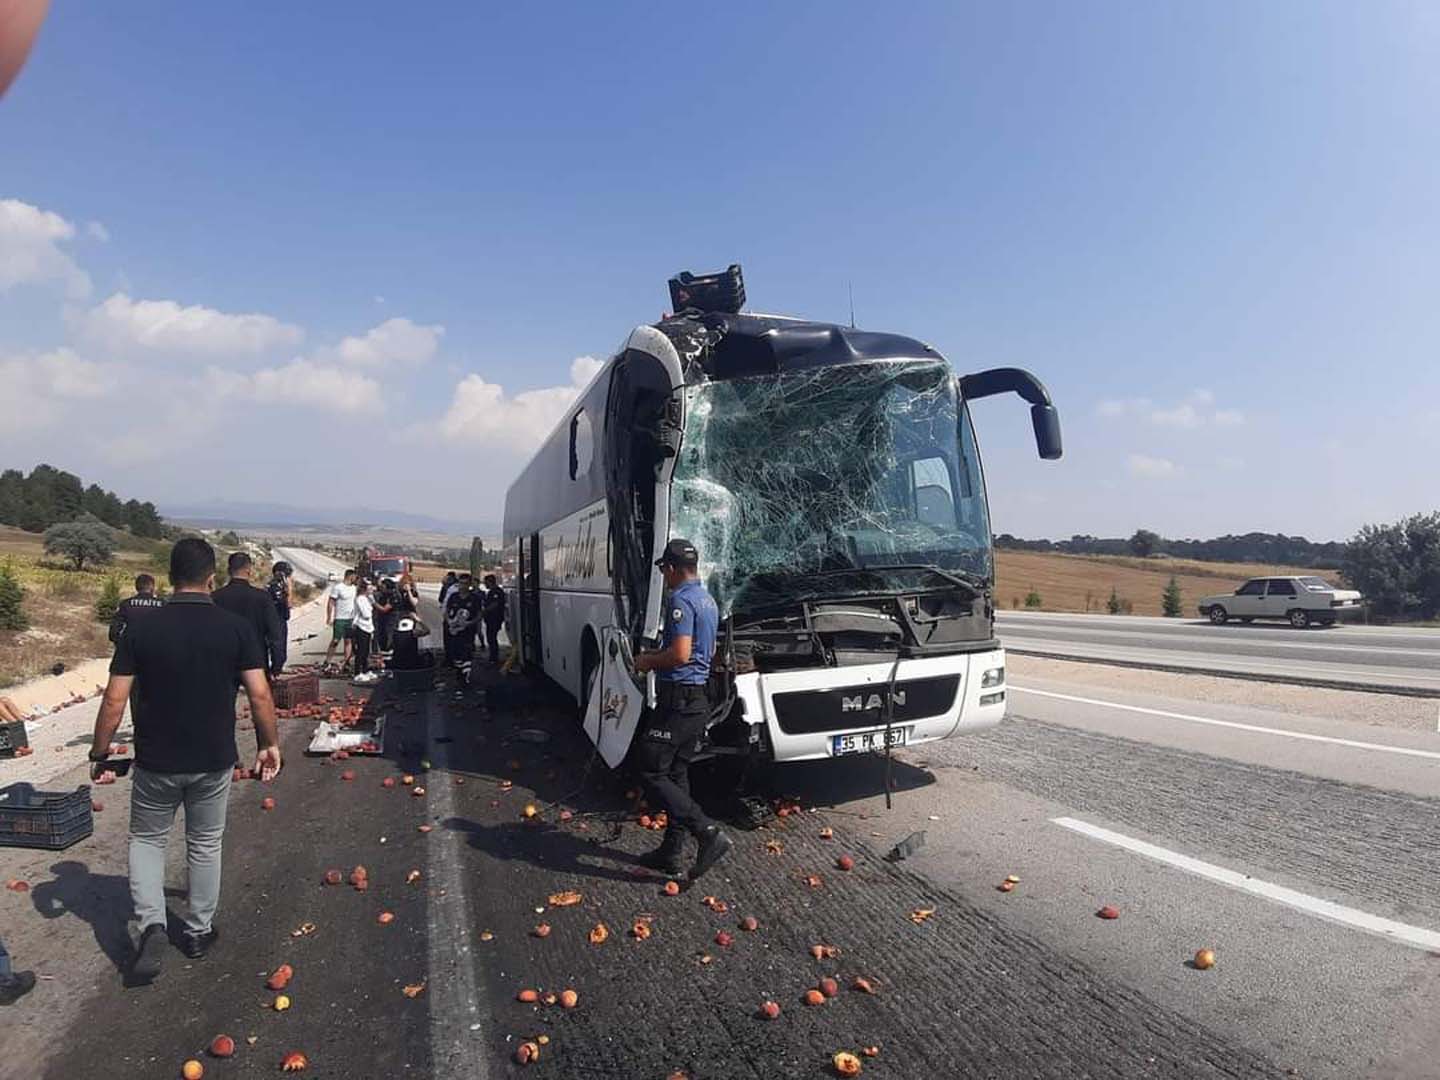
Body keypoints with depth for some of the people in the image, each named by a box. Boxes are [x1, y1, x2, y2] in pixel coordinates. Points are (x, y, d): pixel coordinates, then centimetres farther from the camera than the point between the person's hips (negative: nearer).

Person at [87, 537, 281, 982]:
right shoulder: (236, 628, -11)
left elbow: (114, 701, -7)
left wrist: (100, 752, 7)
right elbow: (260, 696, -12)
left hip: (156, 761, 0)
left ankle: (152, 925, 6)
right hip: (213, 761, 0)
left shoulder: (141, 630, -10)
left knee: (146, 840, 22)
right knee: (205, 845, 18)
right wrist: (270, 744, 2)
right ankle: (199, 931, 31)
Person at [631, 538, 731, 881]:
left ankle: (709, 833, -9)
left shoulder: (681, 600, -16)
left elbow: (680, 653, -25)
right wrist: (657, 655, 21)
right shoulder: (708, 601, 15)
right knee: (677, 774, 15)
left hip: (677, 701, -10)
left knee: (652, 773, -3)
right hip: (699, 701, 10)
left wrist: (648, 661, -8)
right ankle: (672, 851, 22)